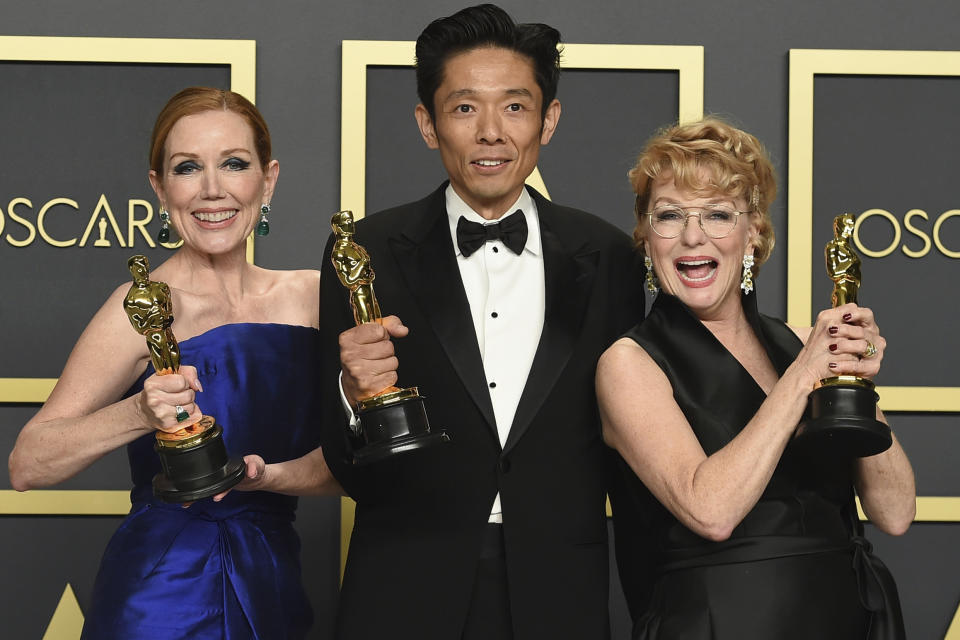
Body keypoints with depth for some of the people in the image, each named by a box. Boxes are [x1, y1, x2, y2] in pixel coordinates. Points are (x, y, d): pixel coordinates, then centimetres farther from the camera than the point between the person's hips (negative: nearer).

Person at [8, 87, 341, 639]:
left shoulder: (309, 294, 1)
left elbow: (342, 463, 1)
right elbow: (27, 466, -15)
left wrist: (266, 475, -18)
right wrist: (139, 414, -30)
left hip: (275, 592, 5)